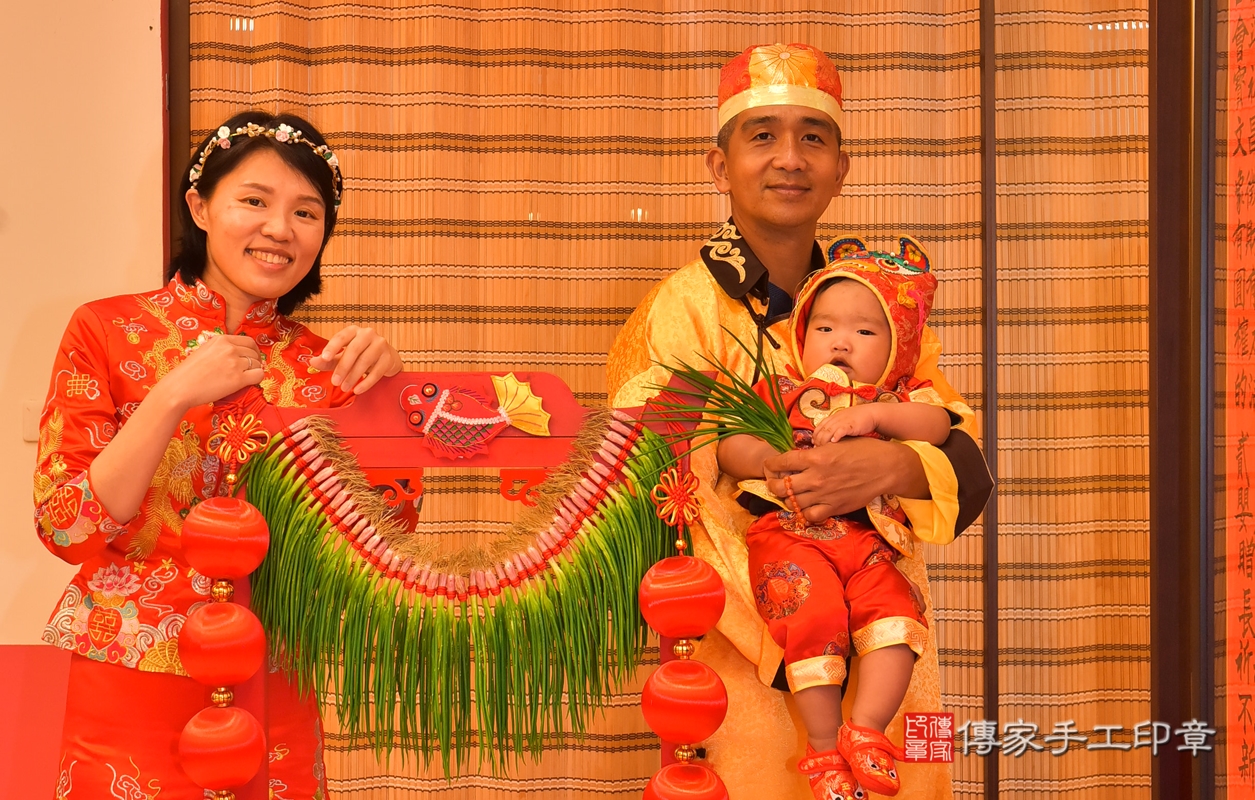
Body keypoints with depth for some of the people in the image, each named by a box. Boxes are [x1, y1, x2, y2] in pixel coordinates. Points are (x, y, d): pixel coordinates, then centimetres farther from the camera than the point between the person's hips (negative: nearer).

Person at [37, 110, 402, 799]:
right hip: (121, 697, -2)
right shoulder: (107, 330, -6)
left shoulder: (320, 364, 2)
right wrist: (175, 395, -20)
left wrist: (384, 387, -15)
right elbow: (66, 529, -11)